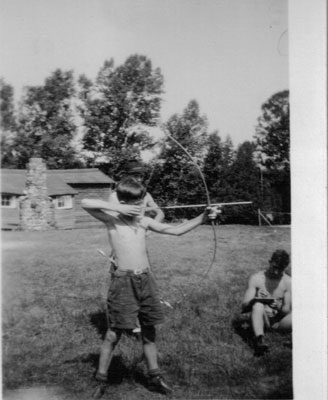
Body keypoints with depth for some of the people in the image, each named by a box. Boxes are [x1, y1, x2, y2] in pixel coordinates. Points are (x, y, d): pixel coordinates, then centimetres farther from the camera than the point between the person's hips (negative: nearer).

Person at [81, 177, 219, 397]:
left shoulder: (144, 221, 8)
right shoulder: (112, 220, -5)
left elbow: (176, 230, 7)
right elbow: (85, 203, -20)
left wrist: (203, 217, -2)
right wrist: (119, 209, -22)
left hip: (146, 279, 5)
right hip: (124, 281, -5)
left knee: (149, 329, 12)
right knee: (116, 331, 1)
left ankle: (155, 376, 25)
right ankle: (101, 376, 18)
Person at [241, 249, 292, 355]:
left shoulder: (288, 282, -1)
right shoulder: (256, 278, -4)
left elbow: (287, 310, -2)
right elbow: (244, 306, -9)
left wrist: (279, 307, -26)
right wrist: (255, 300, -31)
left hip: (278, 322, 2)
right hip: (261, 319, -2)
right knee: (258, 305, -36)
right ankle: (259, 339, -55)